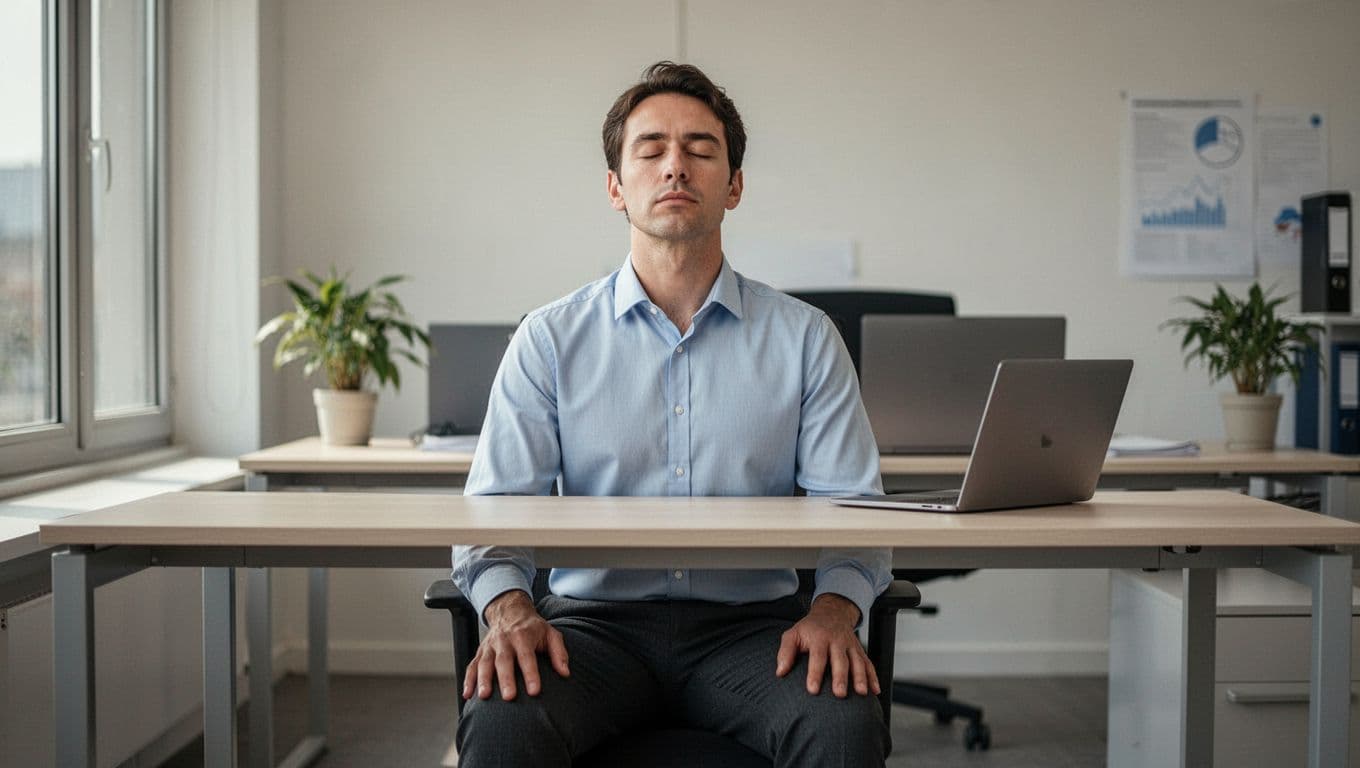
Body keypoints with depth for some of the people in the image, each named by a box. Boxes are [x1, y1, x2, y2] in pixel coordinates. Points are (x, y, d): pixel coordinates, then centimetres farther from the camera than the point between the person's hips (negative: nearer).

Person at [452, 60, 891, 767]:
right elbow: (495, 506, 2)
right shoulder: (550, 339, 7)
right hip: (596, 616, 0)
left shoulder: (805, 338, 7)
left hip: (748, 622, 1)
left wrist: (833, 610, -19)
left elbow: (852, 504, 3)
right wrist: (509, 609, -20)